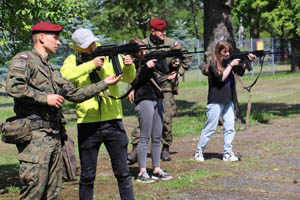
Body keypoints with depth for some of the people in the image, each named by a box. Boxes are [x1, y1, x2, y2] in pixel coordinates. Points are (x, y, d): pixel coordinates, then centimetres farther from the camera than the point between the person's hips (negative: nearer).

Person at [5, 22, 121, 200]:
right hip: (35, 134, -9)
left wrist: (104, 83, 17)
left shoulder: (52, 70, 25)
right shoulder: (24, 59, -2)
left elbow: (74, 94, 23)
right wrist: (45, 98, -14)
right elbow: (13, 87, -18)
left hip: (54, 136, 9)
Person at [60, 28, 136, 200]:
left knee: (123, 172, 5)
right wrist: (91, 65, -21)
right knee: (87, 176, 9)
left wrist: (129, 66, -24)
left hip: (113, 121, 0)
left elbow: (128, 78, -3)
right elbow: (65, 75, -17)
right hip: (87, 123, 0)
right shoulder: (73, 60, 3)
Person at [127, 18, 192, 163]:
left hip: (166, 87, 1)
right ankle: (136, 148, -7)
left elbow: (187, 58, 17)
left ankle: (166, 149, 13)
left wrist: (178, 72, 8)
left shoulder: (172, 44, 6)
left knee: (166, 119, 0)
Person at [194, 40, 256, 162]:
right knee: (210, 128, 0)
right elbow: (221, 78, -19)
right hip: (216, 101, -6)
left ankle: (228, 153, 5)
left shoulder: (228, 61, 11)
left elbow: (240, 72, 4)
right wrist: (230, 65, -15)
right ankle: (199, 152, 11)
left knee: (230, 128, 1)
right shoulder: (214, 64, -8)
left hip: (228, 100, 6)